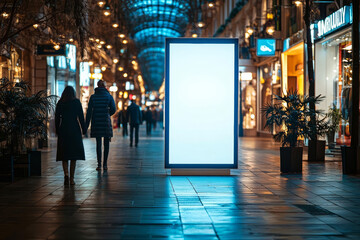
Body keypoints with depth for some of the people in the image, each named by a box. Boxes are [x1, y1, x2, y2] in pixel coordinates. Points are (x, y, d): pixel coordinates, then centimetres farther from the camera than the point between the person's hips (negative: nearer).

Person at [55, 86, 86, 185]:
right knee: (74, 155, 5)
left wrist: (57, 131, 13)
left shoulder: (60, 103, 4)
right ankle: (71, 179, 4)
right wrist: (84, 130, 3)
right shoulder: (76, 102, 0)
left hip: (63, 130, 1)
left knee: (64, 155, 6)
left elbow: (57, 118, 6)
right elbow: (81, 117, -3)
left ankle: (66, 174, -15)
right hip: (75, 130, -1)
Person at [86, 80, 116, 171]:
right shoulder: (109, 96, 0)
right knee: (106, 143, 6)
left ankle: (99, 164, 1)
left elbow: (89, 111, 0)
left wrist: (87, 124, 3)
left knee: (98, 143, 6)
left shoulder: (93, 97, 2)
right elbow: (113, 109, -4)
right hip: (106, 122, -1)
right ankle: (105, 164, 2)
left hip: (96, 122, 1)